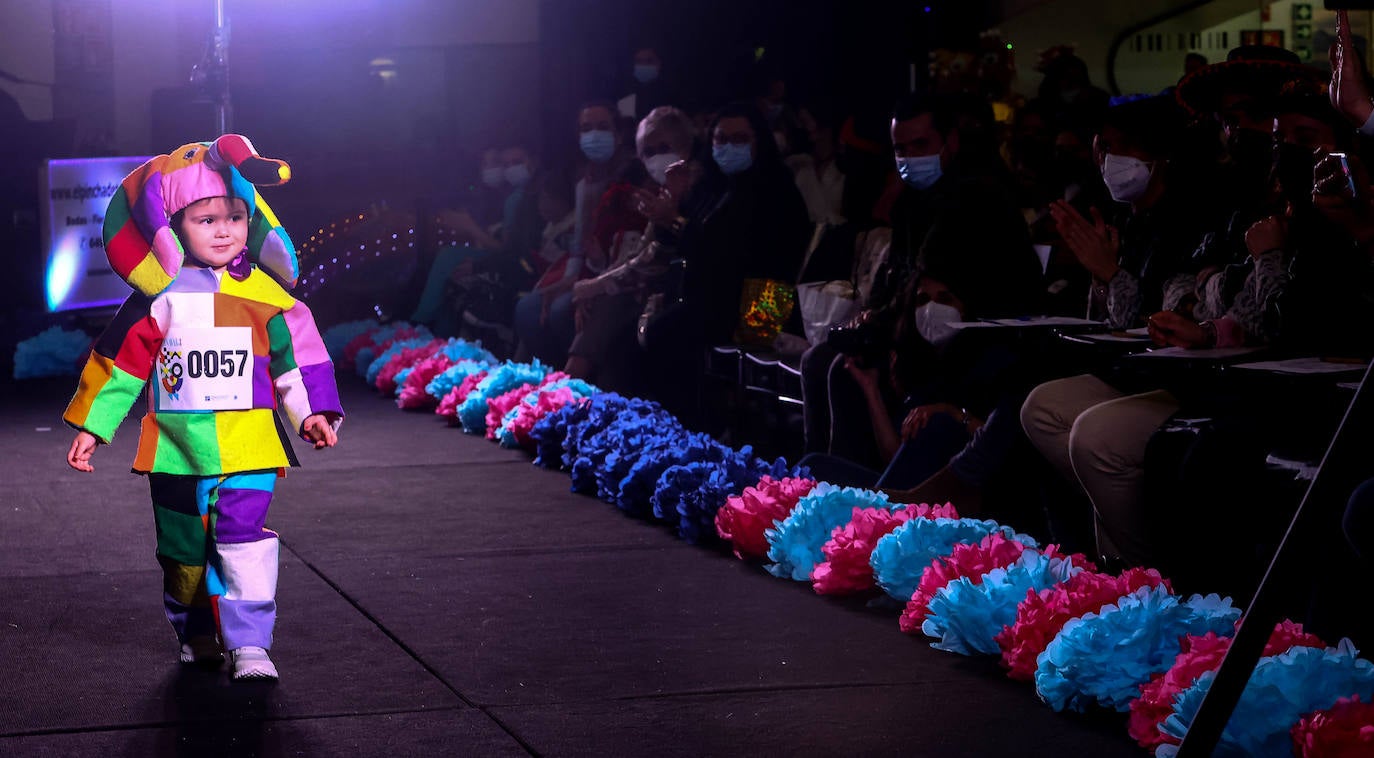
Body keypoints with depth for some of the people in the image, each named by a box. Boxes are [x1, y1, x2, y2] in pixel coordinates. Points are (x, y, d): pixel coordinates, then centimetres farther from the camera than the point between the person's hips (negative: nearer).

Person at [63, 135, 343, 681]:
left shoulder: (263, 294, 1)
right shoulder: (158, 297, -1)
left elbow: (297, 353, 10)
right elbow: (121, 360, 4)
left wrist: (312, 412, 3)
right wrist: (92, 425, 6)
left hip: (246, 446, -1)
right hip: (175, 448, 1)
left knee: (242, 537, -13)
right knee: (184, 546, 11)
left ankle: (250, 643, -9)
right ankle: (195, 633, 30)